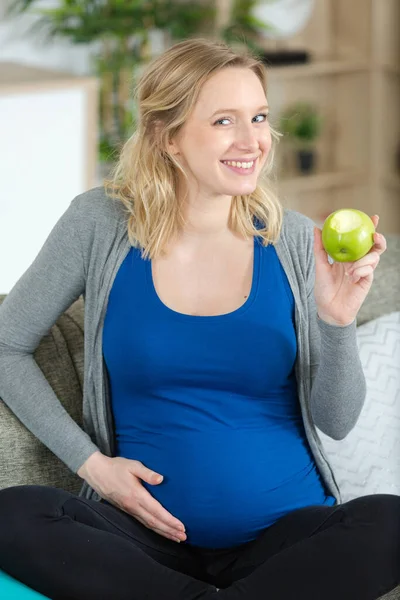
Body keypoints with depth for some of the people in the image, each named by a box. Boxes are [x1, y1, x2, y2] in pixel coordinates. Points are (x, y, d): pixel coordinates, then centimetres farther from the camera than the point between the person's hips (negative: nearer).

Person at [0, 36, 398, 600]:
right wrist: (90, 462, -4)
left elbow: (336, 422, 3)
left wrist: (337, 319, -15)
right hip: (150, 529, 0)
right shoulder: (101, 224, -2)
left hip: (285, 532, 1)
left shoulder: (294, 240, 1)